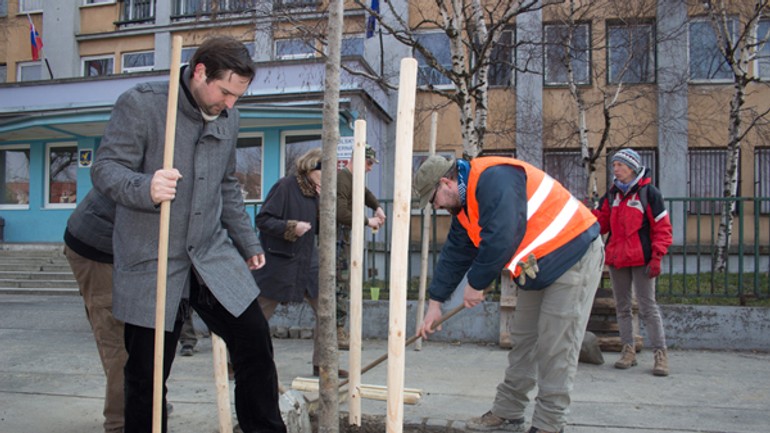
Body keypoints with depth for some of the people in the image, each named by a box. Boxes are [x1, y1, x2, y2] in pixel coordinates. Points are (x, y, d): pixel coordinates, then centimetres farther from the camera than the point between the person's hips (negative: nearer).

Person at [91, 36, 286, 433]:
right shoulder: (140, 103, -8)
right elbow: (104, 169, -11)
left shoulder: (227, 116, 11)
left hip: (213, 257, 5)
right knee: (147, 372, 5)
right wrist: (145, 188, -32)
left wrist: (248, 242, 21)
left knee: (254, 340, 2)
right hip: (151, 266, -4)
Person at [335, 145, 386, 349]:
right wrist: (367, 221, -18)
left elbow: (365, 194, 32)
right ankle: (338, 333, -2)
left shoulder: (352, 178, 14)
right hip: (337, 236, -10)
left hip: (343, 236, 10)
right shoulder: (342, 179, -18)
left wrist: (377, 207, 13)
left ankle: (338, 330, 19)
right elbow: (341, 214, -27)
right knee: (341, 285, -7)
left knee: (342, 284, 12)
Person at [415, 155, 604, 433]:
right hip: (539, 269, 10)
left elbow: (500, 240, -31)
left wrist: (476, 284, -17)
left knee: (556, 348, -6)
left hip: (574, 257, -10)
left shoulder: (494, 178, -24)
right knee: (522, 340, 12)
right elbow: (454, 254, 13)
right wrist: (435, 304, 12)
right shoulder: (464, 207, 8)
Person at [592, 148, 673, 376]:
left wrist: (656, 257, -13)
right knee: (622, 307, 10)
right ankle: (628, 350, 19)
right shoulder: (612, 193, 12)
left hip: (641, 259, -6)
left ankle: (660, 353, 1)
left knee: (648, 307, -6)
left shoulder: (648, 192, -4)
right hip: (616, 257, 6)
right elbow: (601, 223, 11)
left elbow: (662, 228, -5)